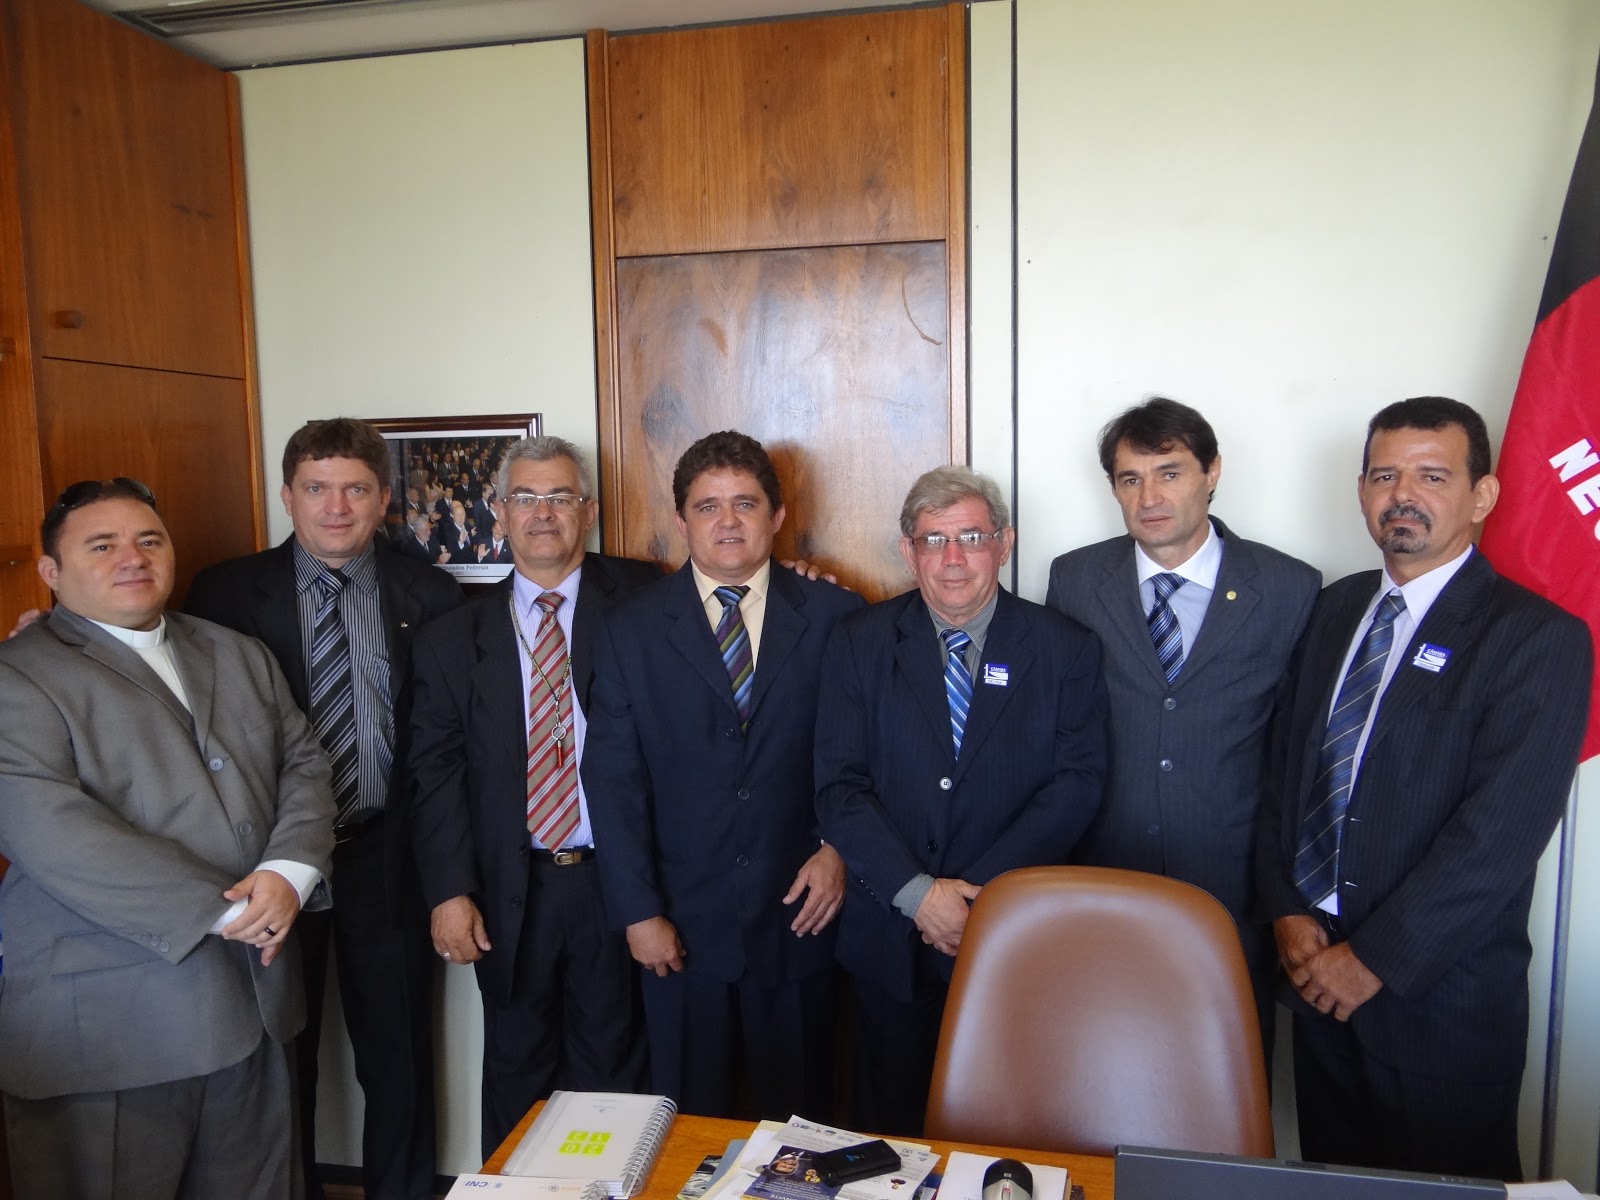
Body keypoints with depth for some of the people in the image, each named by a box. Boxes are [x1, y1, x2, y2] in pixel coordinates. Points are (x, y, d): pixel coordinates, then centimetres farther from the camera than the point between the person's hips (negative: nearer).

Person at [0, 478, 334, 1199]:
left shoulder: (239, 656, 14)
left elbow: (304, 764, 9)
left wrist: (290, 872, -11)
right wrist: (221, 910, -19)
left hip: (254, 1002, 5)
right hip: (104, 1028, -5)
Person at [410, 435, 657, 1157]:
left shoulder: (639, 600, 1)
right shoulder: (453, 639, 3)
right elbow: (435, 772, -1)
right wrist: (448, 891, -8)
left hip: (615, 879, -1)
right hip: (509, 890, 1)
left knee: (610, 1069, 14)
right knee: (516, 1071, 16)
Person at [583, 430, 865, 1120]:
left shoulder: (835, 617, 0)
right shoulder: (631, 631, 1)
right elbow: (612, 779, -2)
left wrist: (840, 849, -8)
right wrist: (637, 911, -6)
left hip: (798, 914, 0)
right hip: (682, 928, 0)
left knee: (797, 1118, 13)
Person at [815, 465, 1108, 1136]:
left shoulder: (1066, 650, -1)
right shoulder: (860, 645, 0)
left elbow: (1077, 784, -8)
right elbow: (839, 786, -6)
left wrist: (980, 891, -16)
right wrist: (916, 892, -16)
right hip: (890, 940, 1)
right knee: (890, 1128, 16)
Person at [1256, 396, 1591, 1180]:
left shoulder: (1538, 638, -11)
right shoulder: (1338, 607, 7)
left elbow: (1500, 833, -18)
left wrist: (1374, 959, -16)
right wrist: (1287, 912, -2)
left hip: (1441, 996, -5)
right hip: (1318, 968, 5)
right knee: (1330, 1179, 18)